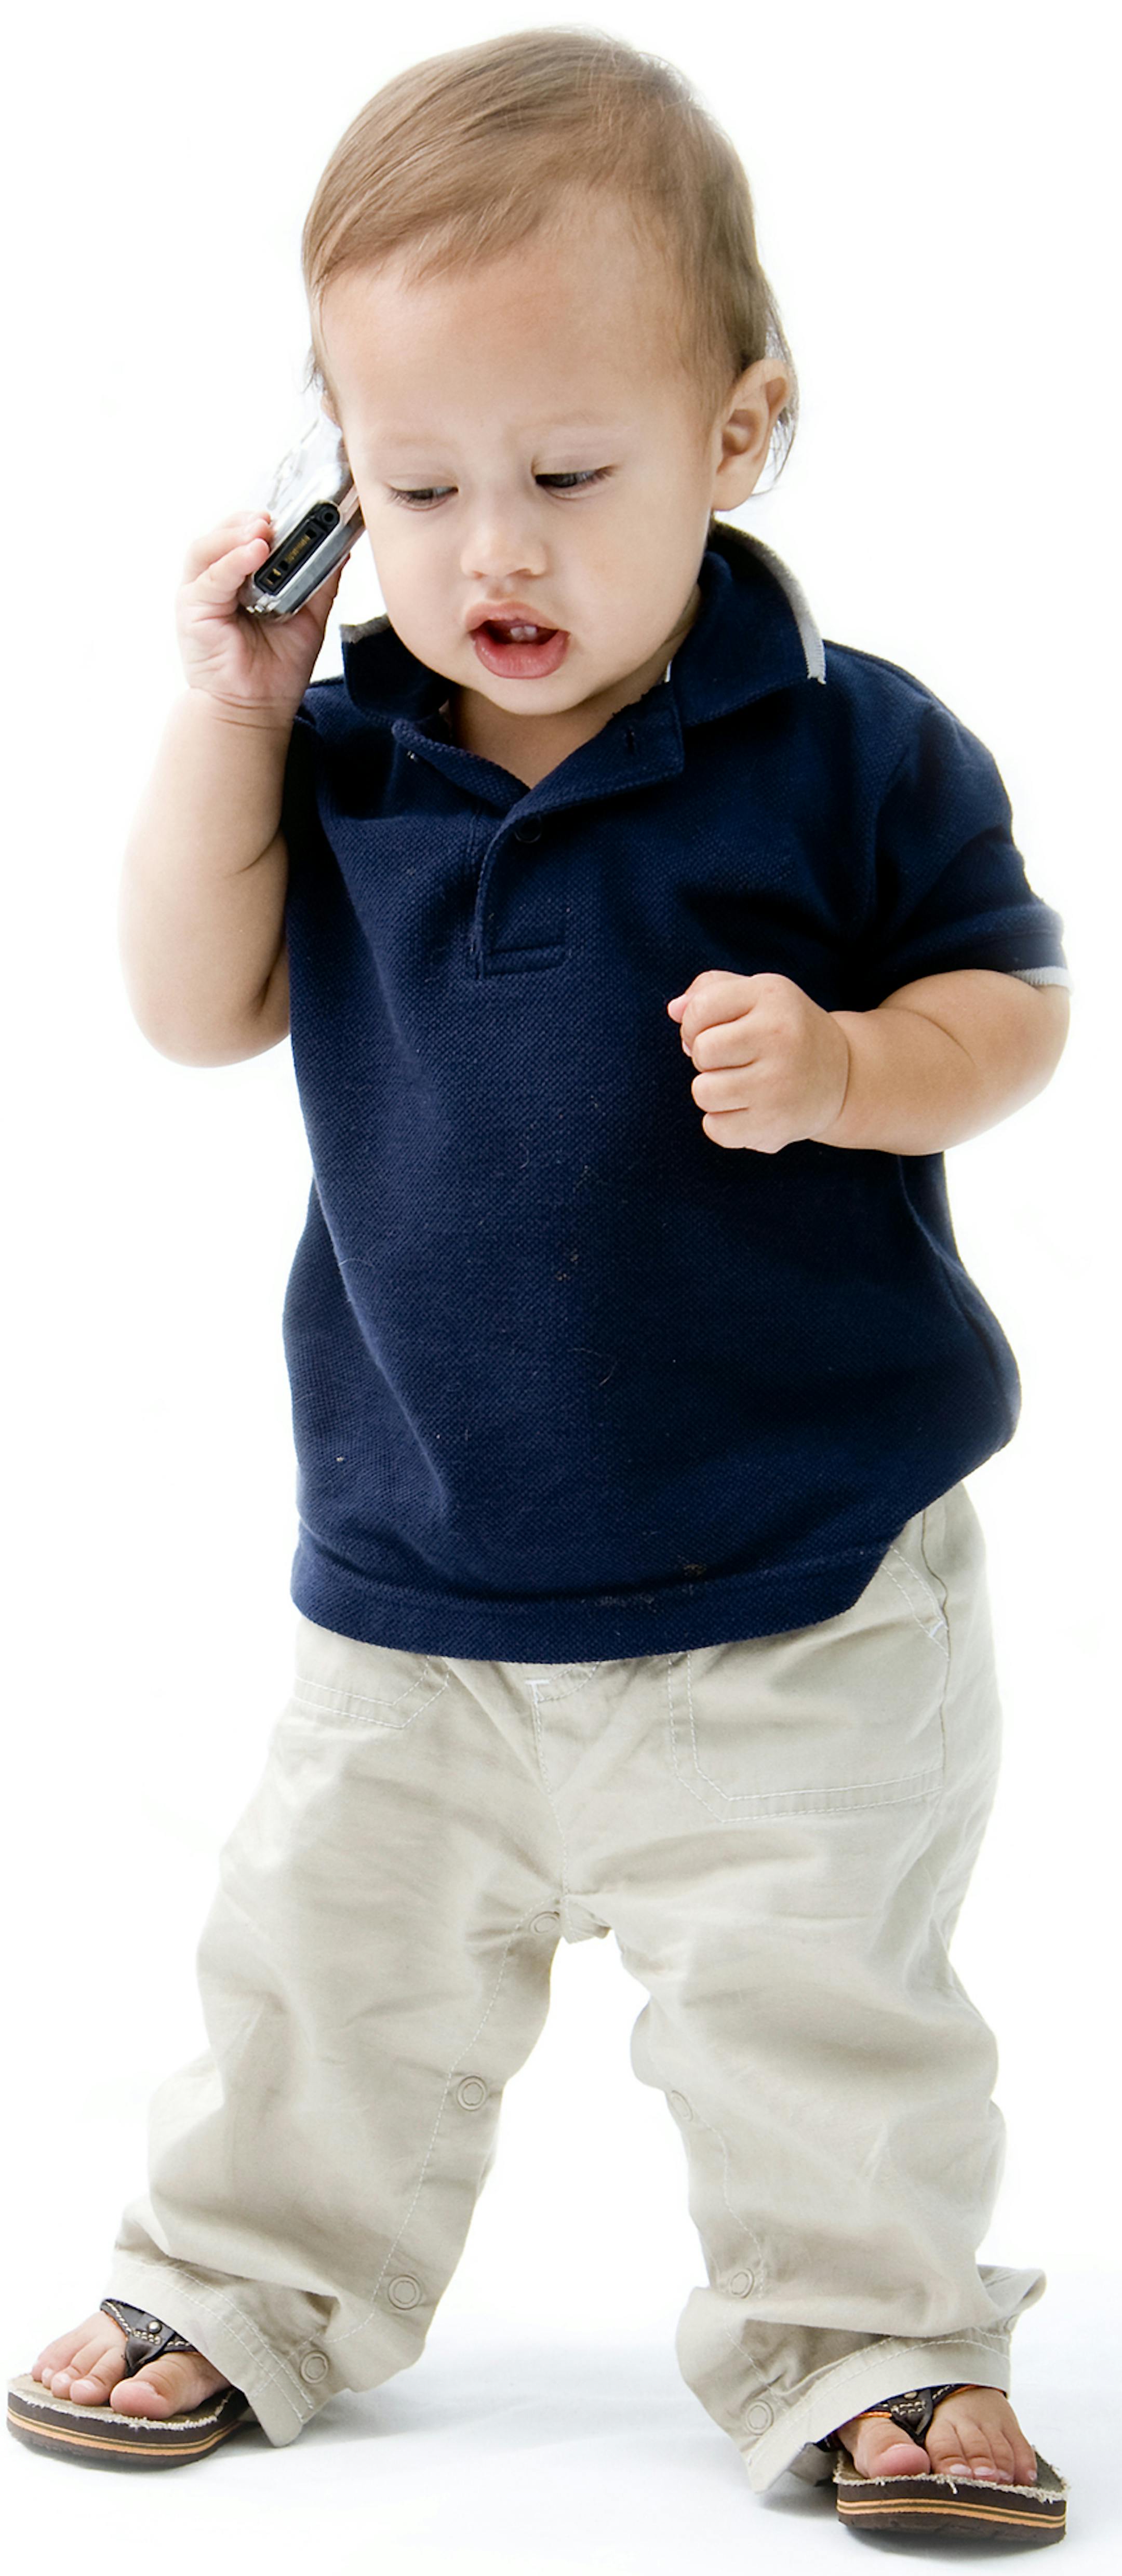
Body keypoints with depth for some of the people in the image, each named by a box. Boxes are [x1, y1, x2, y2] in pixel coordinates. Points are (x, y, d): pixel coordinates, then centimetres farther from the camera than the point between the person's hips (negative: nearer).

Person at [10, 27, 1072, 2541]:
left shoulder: (846, 750, -11)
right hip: (420, 1566, 4)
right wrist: (226, 711, -10)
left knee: (816, 1985, 2)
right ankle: (247, 2287, 34)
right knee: (333, 1949, 15)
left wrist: (849, 1066, -26)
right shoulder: (350, 755, 0)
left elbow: (1012, 1005, -4)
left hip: (802, 1575, -3)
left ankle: (869, 2341, 21)